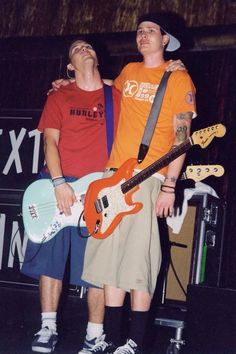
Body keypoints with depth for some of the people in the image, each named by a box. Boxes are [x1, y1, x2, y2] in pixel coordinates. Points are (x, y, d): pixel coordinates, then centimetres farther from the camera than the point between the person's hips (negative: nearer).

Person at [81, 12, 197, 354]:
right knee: (110, 256, 3)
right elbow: (109, 87, 43)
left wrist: (169, 186, -13)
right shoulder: (129, 71, 18)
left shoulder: (178, 78, 0)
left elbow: (181, 136, -5)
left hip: (149, 178, -6)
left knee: (139, 260, -9)